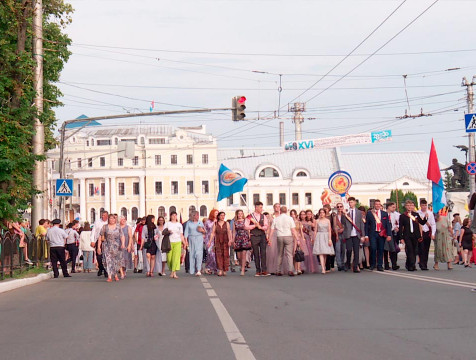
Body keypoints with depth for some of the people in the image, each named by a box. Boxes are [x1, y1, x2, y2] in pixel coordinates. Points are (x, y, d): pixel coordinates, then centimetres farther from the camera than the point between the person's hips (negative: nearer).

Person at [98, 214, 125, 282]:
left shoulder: (118, 226, 5)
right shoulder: (105, 227, 2)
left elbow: (122, 236, 1)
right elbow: (100, 237, 4)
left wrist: (123, 244, -15)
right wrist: (99, 247, -1)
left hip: (117, 246, 1)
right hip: (108, 246, -1)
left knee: (117, 261, 5)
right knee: (109, 261, -11)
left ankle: (116, 275, 25)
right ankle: (109, 277, -15)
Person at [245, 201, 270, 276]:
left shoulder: (263, 216, 10)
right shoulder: (250, 217, 2)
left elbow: (266, 227, 5)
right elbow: (246, 227, -5)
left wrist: (260, 227, -13)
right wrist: (254, 225, -11)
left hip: (262, 236, 2)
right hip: (254, 236, -2)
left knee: (263, 253, -8)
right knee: (256, 254, 2)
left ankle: (264, 270, -10)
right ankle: (258, 271, 6)